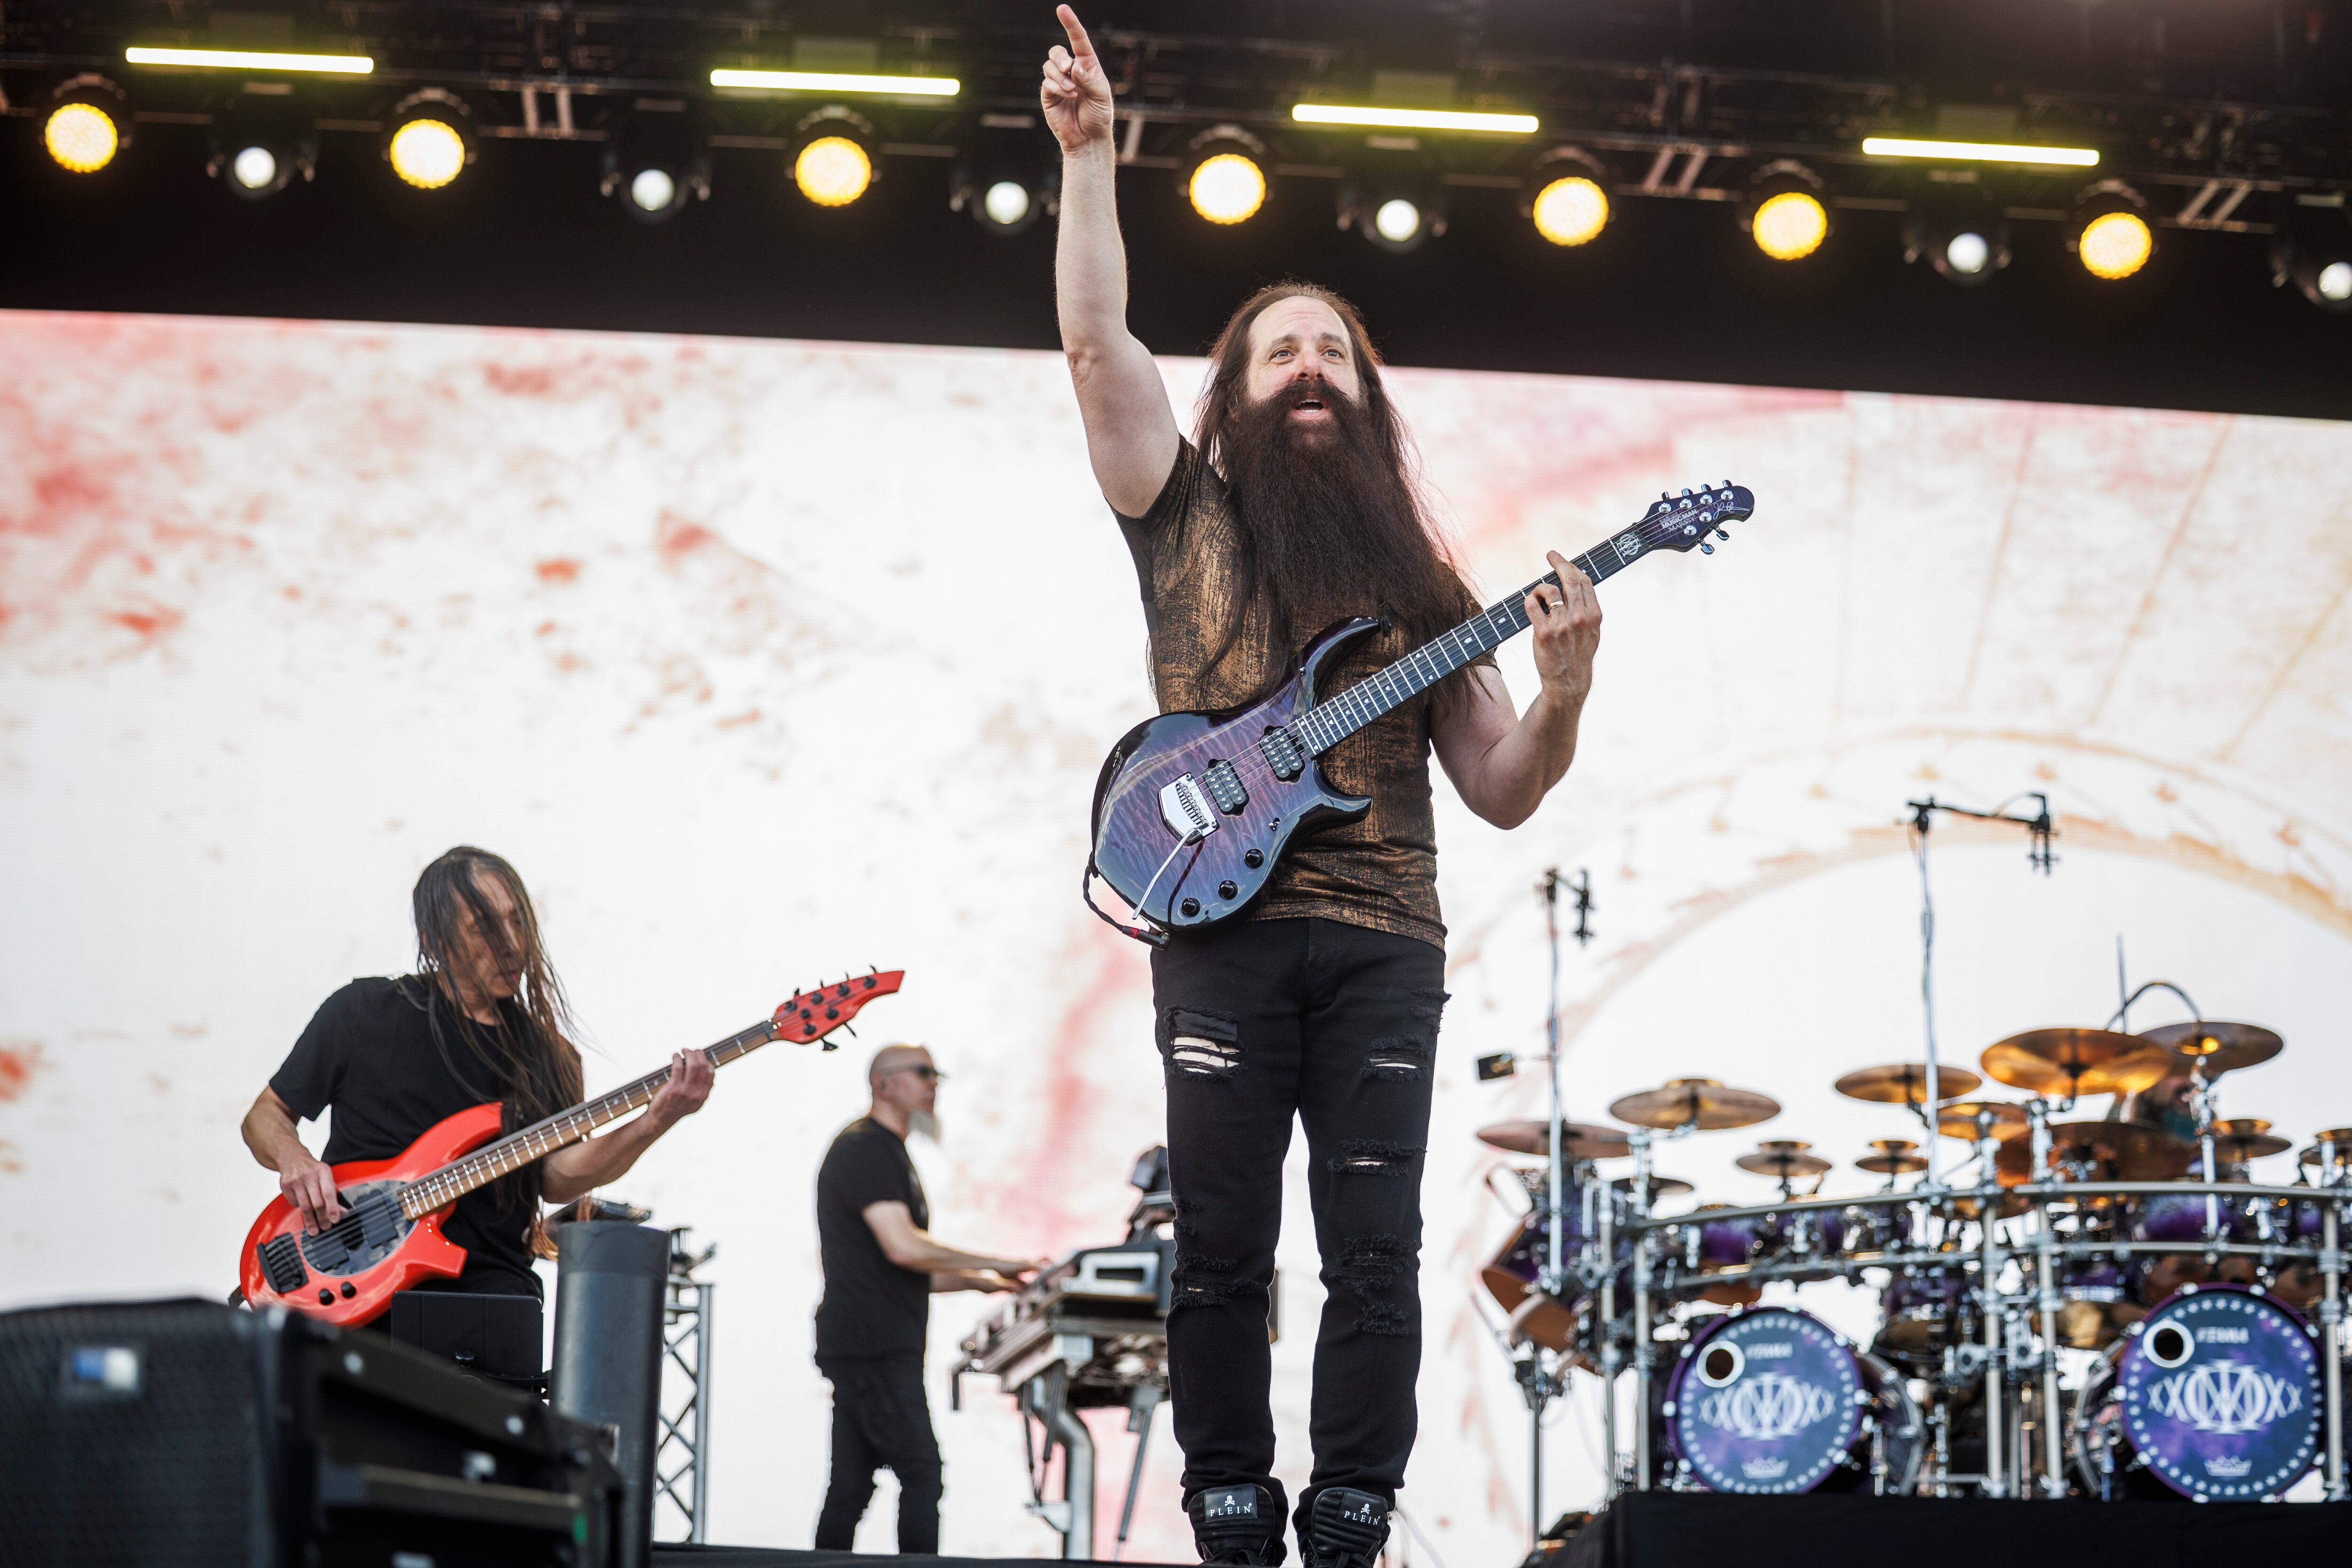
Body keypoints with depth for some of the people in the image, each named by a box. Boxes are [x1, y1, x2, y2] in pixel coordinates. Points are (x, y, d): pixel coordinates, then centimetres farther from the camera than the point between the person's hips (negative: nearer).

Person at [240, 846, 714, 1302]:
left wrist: (652, 1124, -17)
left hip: (488, 1280, 2)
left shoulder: (548, 1056, 12)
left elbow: (555, 1177, -2)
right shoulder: (363, 1011, 6)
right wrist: (293, 1159, -9)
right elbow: (266, 1115, 14)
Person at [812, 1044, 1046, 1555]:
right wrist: (996, 1263, -14)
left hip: (878, 1348, 10)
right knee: (921, 1470, -13)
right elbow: (903, 1247, -21)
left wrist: (977, 1281, 16)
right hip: (872, 1346, -10)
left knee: (851, 1486, 7)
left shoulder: (887, 1153, 24)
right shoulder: (864, 1148, -9)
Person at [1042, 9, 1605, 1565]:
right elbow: (1096, 335, 0)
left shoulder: (1418, 581, 18)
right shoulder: (1190, 515, 13)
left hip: (1383, 941, 2)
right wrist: (1090, 154, -4)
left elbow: (1502, 792, 13)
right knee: (1223, 1250, -3)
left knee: (1377, 1254, -4)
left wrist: (1563, 687, -5)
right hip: (1222, 927, -1)